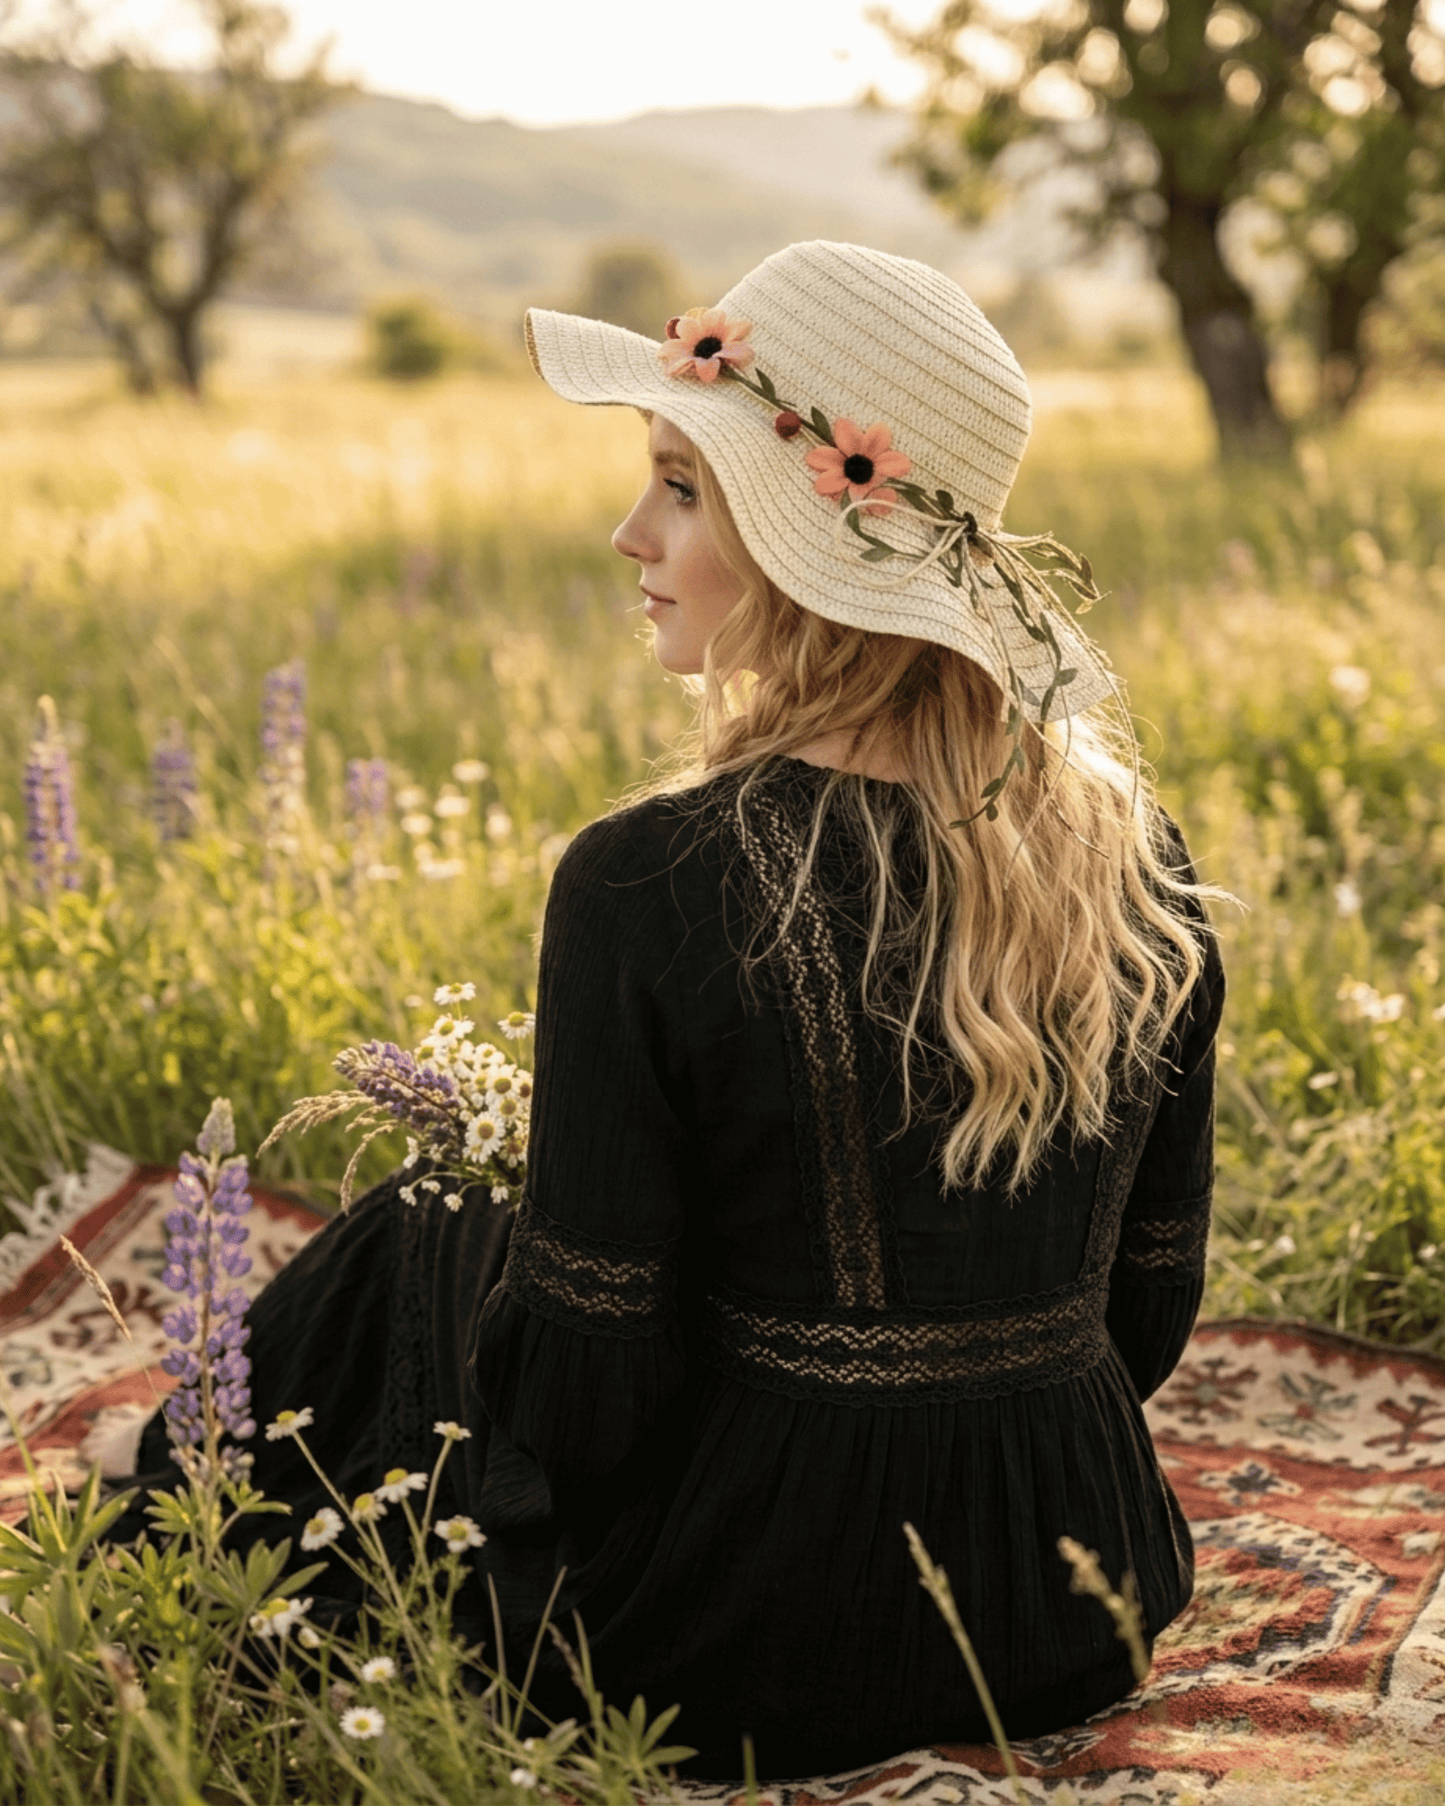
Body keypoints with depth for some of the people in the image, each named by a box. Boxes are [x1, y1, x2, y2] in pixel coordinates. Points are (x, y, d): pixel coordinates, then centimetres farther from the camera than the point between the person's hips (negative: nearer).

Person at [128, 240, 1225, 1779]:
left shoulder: (652, 888, -23)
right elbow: (1149, 1311, 4)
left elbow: (581, 1393, -16)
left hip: (760, 1656, -5)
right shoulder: (1133, 852, -5)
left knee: (390, 1276, 21)